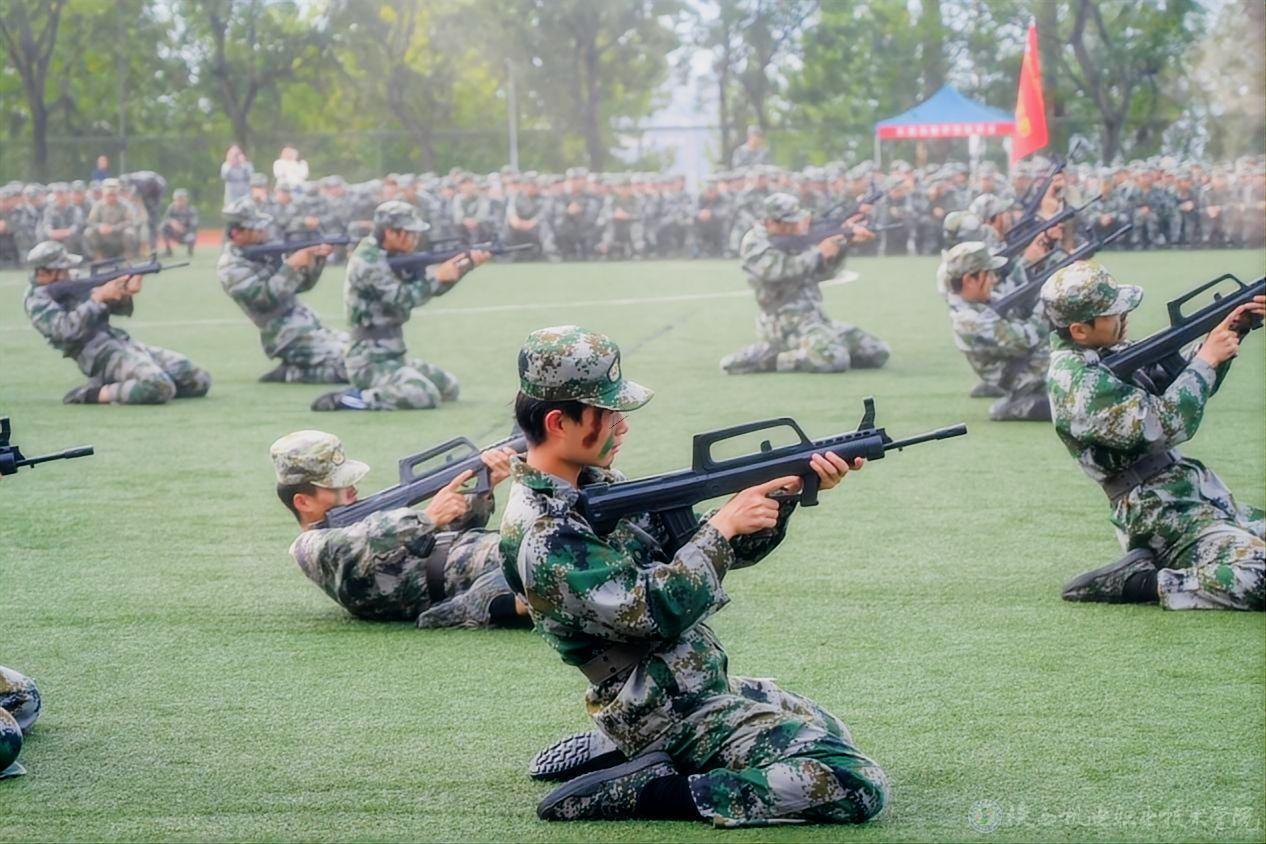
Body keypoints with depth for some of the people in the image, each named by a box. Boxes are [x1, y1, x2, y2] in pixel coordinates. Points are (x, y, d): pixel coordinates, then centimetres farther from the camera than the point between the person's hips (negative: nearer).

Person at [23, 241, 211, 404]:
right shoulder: (37, 300, -4)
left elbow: (122, 309, 18)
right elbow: (67, 330, -21)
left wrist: (126, 293, -6)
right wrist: (98, 297, -17)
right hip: (101, 355, -8)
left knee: (199, 381, 1)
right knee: (160, 388, -33)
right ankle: (94, 394, -16)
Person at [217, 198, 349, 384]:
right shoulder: (231, 267, -10)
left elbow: (302, 284, 17)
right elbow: (267, 298, -22)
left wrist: (317, 259, 0)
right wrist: (292, 265, -19)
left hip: (308, 327, 9)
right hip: (289, 337, -9)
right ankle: (290, 373, -5)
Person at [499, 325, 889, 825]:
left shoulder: (596, 484, 6)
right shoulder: (542, 539, -23)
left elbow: (724, 551, 8)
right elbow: (652, 610, -25)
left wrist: (790, 488, -6)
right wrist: (724, 526, -16)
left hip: (705, 686, 10)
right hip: (674, 718, -10)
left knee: (828, 734, 32)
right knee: (857, 786, -19)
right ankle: (643, 789, -13)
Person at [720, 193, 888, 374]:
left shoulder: (793, 237, 15)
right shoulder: (754, 243, -8)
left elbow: (822, 272, 17)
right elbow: (779, 272, -25)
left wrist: (844, 240, 2)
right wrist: (819, 252, -17)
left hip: (816, 318, 9)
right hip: (785, 324, -9)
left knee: (877, 352, 4)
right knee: (835, 359, -33)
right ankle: (765, 359, -12)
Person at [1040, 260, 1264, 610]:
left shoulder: (1110, 351, 11)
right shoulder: (1075, 381, -17)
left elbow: (1186, 392, 18)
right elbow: (1164, 424, -23)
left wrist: (1227, 334, 4)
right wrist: (1207, 360, -12)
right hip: (1162, 514, -10)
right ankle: (1137, 582, -11)